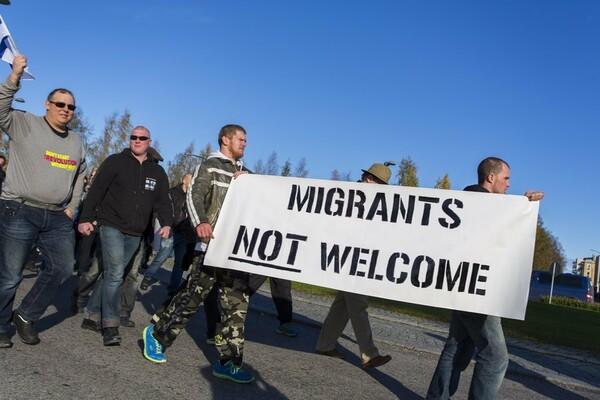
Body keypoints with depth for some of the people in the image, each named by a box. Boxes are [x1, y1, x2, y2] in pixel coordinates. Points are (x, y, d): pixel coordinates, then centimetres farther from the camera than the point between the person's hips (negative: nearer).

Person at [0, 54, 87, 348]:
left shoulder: (76, 141, 15)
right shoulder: (24, 124, -1)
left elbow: (80, 175, 24)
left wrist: (73, 206, 15)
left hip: (58, 218, 6)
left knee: (62, 269, 6)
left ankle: (26, 316, 24)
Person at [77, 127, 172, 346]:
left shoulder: (158, 172, 11)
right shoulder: (115, 162, -1)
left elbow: (162, 200, 7)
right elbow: (96, 191, -4)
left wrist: (167, 223, -10)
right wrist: (85, 219, -10)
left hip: (135, 234, 5)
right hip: (111, 226, -4)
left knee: (112, 274, 12)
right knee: (115, 274, -13)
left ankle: (92, 314, 26)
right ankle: (110, 326, -7)